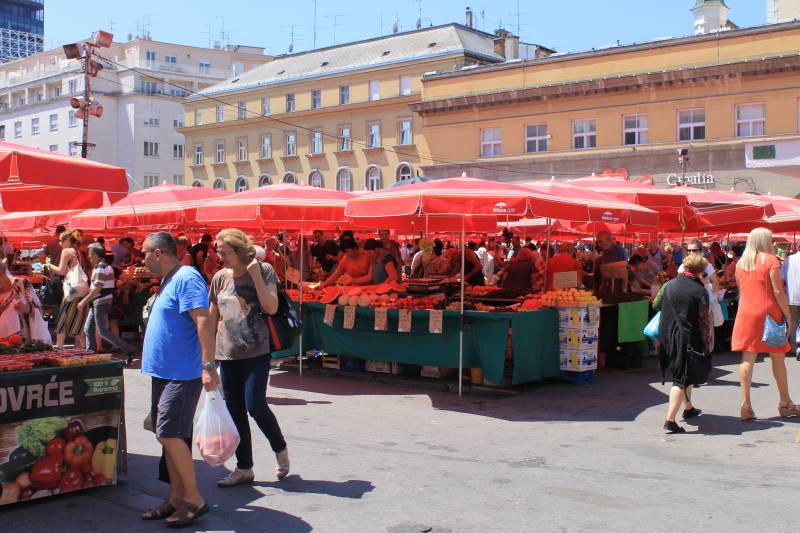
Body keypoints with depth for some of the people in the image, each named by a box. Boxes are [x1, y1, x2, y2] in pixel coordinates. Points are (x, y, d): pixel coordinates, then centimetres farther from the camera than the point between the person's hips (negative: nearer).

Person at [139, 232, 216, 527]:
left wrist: (208, 365, -29)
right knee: (169, 436, 12)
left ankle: (194, 499, 1)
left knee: (170, 435, -10)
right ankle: (177, 498, 20)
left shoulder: (187, 278, -15)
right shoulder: (169, 281, 16)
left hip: (182, 374, -10)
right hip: (164, 372, 10)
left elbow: (203, 321, -24)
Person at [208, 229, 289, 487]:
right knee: (234, 412, 6)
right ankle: (244, 468, 18)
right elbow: (212, 317, 15)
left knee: (255, 406, -11)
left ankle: (281, 449, 16)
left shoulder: (263, 270, -5)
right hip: (227, 354, 5)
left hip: (256, 352, -5)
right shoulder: (220, 277, 7)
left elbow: (271, 308, -16)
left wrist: (255, 273, -18)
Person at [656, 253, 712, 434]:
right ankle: (670, 420, -10)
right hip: (688, 340, -6)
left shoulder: (670, 285, 4)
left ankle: (688, 408, 41)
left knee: (683, 374, 25)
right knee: (682, 379, -3)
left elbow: (658, 306, 14)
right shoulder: (700, 292, -12)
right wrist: (707, 344, -3)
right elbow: (704, 321, -11)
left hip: (667, 337, 6)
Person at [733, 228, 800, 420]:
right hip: (769, 313, -4)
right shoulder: (770, 260, -7)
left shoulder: (741, 263, 8)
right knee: (778, 358, 9)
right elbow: (778, 291, -10)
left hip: (746, 313, 4)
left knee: (748, 358, 1)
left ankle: (746, 405, -3)